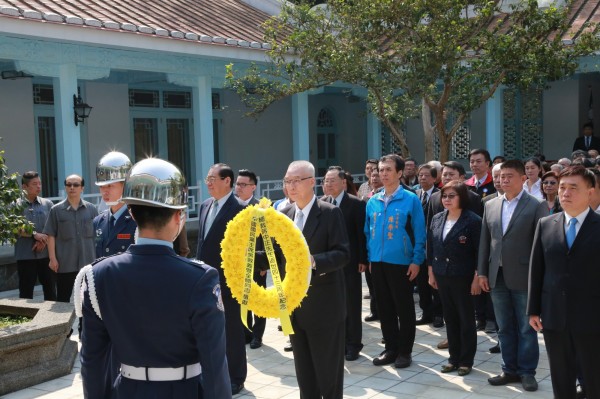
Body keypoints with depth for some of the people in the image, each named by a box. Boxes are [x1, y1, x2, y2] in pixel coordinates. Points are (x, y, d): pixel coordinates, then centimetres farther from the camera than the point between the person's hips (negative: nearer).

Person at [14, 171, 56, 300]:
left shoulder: (47, 204, 8)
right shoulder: (17, 205, 1)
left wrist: (43, 240, -10)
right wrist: (34, 234, -18)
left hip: (46, 253, 2)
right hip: (25, 255, -2)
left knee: (50, 288, 6)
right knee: (26, 291, 4)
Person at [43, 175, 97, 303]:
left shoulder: (91, 209, 3)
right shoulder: (56, 210, -1)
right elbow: (51, 235, -1)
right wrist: (52, 258, -7)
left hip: (88, 261, 2)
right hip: (65, 262, -1)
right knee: (63, 298, 8)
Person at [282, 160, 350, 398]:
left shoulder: (330, 213, -11)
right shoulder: (284, 214, 8)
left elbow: (343, 254, -17)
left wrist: (314, 261, -32)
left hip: (324, 306, -6)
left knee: (328, 370, 6)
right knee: (303, 370, 17)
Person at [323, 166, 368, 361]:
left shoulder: (356, 203, -8)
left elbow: (362, 233, -8)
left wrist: (362, 260, -11)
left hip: (350, 263, -4)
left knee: (352, 305, 5)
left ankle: (353, 345, 15)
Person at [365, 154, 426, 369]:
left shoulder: (410, 200, -6)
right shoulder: (372, 202, 7)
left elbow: (419, 233, -7)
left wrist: (416, 261, -11)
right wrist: (370, 258, 8)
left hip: (401, 263, -5)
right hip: (377, 262, 5)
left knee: (404, 308, 6)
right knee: (384, 308, 13)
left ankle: (405, 351, 18)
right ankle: (391, 348, 25)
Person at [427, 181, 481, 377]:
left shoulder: (472, 220, -11)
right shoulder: (437, 219, 7)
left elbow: (479, 252, -11)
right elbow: (431, 247, 12)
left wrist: (477, 278, -13)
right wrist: (431, 273, 11)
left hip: (463, 278, -5)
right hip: (442, 277, 5)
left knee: (466, 320, 5)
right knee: (450, 318, 13)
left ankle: (466, 361, 16)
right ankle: (454, 358, 23)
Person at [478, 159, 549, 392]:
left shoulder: (536, 206, -5)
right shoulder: (491, 205, 9)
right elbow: (484, 241, 10)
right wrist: (482, 272, 7)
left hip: (524, 277, -4)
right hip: (497, 277, 5)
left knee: (526, 328, 6)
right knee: (504, 328, 12)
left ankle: (527, 372, 18)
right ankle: (510, 370, 23)